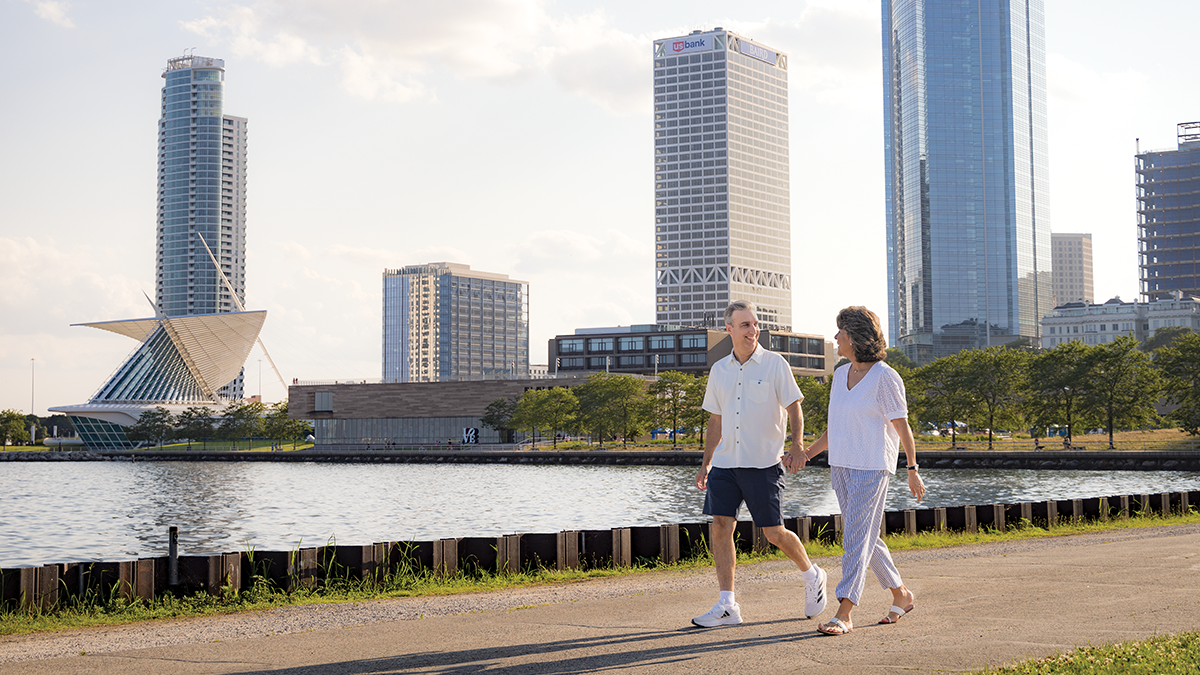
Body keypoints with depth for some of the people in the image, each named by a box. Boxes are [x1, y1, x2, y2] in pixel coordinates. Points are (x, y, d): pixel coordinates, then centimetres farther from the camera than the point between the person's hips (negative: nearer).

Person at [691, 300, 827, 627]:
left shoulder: (774, 364, -1)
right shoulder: (719, 370, 11)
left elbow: (794, 408, -2)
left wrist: (797, 446, -16)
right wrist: (705, 463, 17)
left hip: (764, 464, -4)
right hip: (725, 462, 4)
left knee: (774, 533, -1)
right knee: (720, 525, -5)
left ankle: (812, 576, 26)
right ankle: (727, 605, -1)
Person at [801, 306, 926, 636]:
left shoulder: (884, 377, -11)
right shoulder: (841, 374, 10)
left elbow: (902, 426, -8)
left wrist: (913, 471, -7)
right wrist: (807, 453, 8)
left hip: (871, 467, -8)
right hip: (841, 465, 8)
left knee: (857, 537, -10)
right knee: (864, 537, 13)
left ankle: (843, 614, -11)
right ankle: (901, 595, 29)